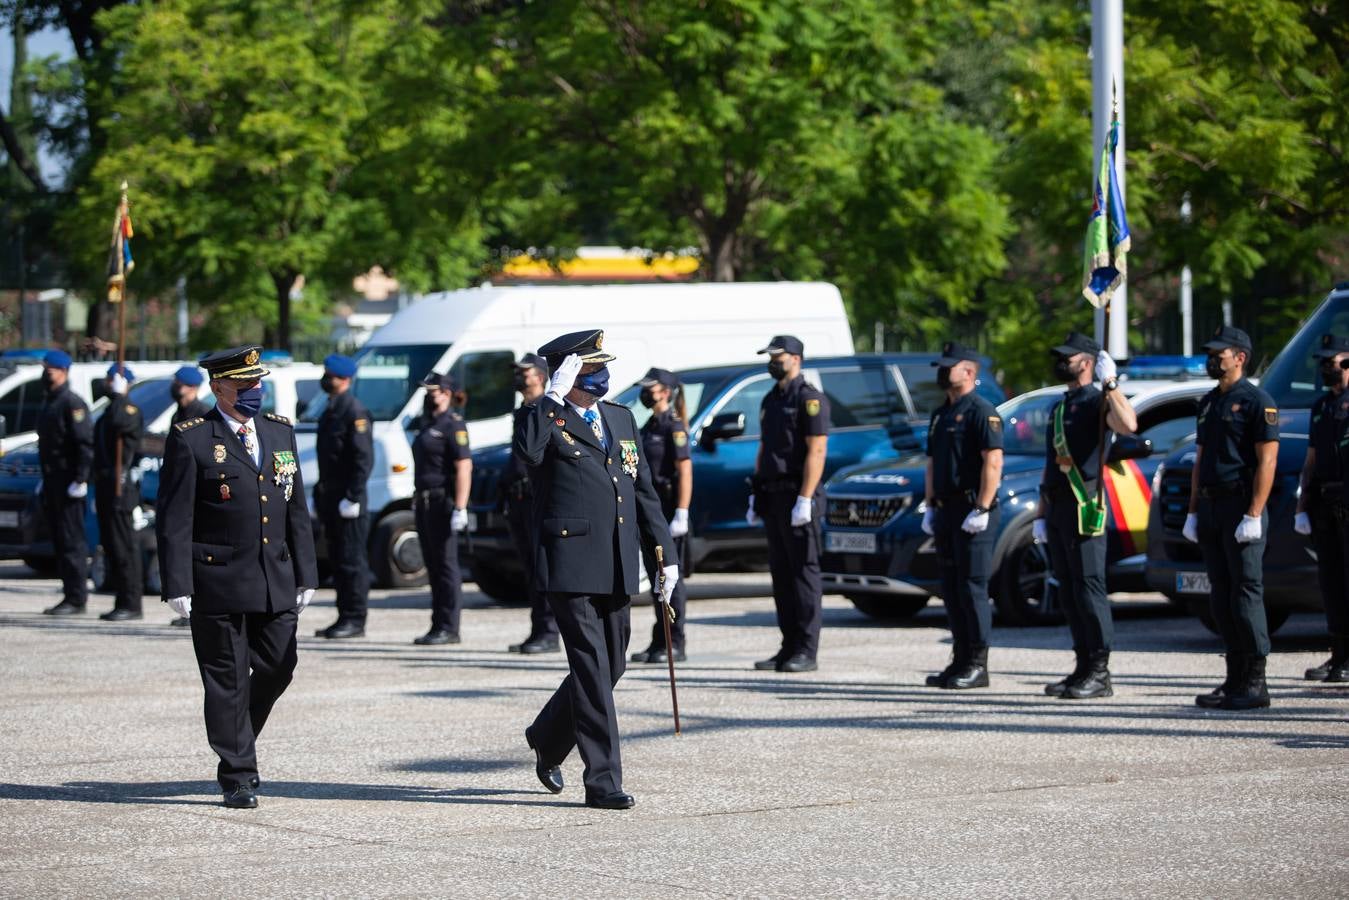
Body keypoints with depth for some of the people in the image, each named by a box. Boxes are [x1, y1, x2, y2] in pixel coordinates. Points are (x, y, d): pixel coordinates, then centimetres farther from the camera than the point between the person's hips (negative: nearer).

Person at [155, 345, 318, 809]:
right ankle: (238, 775, 8)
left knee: (277, 669, 7)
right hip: (218, 581, -5)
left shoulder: (281, 431, 12)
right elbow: (173, 519, -7)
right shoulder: (191, 439, -5)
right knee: (228, 679, 0)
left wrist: (305, 575, 10)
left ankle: (236, 738, 31)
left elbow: (297, 510, 14)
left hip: (276, 581, 5)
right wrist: (177, 585, -13)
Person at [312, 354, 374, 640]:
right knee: (337, 560, 11)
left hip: (349, 499, -10)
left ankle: (355, 620, -3)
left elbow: (364, 458, -18)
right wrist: (320, 492, 18)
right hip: (331, 498, 10)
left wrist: (352, 497, -20)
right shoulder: (331, 410, 17)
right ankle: (345, 617, 16)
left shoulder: (355, 411, -13)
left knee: (352, 561, -6)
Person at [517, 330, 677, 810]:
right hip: (572, 566, -7)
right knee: (592, 669, -7)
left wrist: (666, 553, 13)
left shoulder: (622, 419, 16)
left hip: (617, 569, 7)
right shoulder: (548, 421, -4)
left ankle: (547, 739, 38)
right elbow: (528, 449, -30)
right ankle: (603, 782, -3)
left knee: (611, 666, 15)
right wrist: (555, 396, -23)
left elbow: (644, 491, 19)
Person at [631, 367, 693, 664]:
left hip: (669, 510, -9)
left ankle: (675, 645, -4)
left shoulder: (674, 427, -11)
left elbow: (685, 473, -18)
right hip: (649, 510, 9)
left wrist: (681, 515, -23)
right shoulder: (649, 426, 16)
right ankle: (659, 643, 15)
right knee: (655, 576, 10)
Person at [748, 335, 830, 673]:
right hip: (773, 498, 9)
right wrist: (755, 495, 16)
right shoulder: (770, 400, 18)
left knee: (804, 572, -7)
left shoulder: (809, 398, -8)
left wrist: (804, 500, -21)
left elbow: (817, 451, -15)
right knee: (781, 573, 9)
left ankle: (807, 652, -6)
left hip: (797, 498, -9)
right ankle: (789, 648, 13)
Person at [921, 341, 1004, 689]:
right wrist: (929, 507, 17)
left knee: (972, 588, -8)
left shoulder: (981, 412, -10)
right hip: (946, 512, 9)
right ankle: (961, 661, 15)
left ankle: (977, 665, -5)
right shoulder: (940, 414, 19)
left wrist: (981, 510, -21)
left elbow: (993, 463, -18)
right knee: (951, 590, 10)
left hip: (972, 513, -9)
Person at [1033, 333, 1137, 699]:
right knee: (1068, 591, 9)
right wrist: (1041, 514, 21)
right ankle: (1083, 668, 13)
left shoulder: (1097, 401, -4)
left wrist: (1110, 383, -24)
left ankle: (1100, 673, -9)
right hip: (1057, 507, 9)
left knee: (1089, 587, -10)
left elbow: (1128, 424, -28)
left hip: (1084, 507, -9)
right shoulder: (1058, 408, 22)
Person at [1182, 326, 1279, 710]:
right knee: (1221, 597, 8)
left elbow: (1267, 462, -14)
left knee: (1247, 592, -8)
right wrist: (1193, 513, 15)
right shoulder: (1208, 402, 18)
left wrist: (1253, 516, -20)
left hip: (1241, 506, -8)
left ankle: (1255, 684, -6)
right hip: (1211, 508, 9)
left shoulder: (1256, 401, -8)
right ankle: (1235, 680, 13)